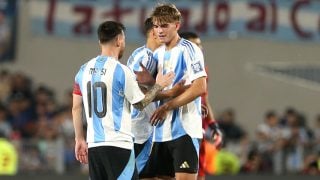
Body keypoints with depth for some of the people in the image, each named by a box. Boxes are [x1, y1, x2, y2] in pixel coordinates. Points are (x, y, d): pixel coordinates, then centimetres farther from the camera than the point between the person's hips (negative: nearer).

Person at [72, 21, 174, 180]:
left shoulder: (84, 71, 8)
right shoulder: (121, 71, -10)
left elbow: (76, 108, 12)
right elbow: (140, 103, 1)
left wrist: (80, 139, 20)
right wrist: (158, 86, 16)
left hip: (93, 144, 6)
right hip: (118, 144, -6)